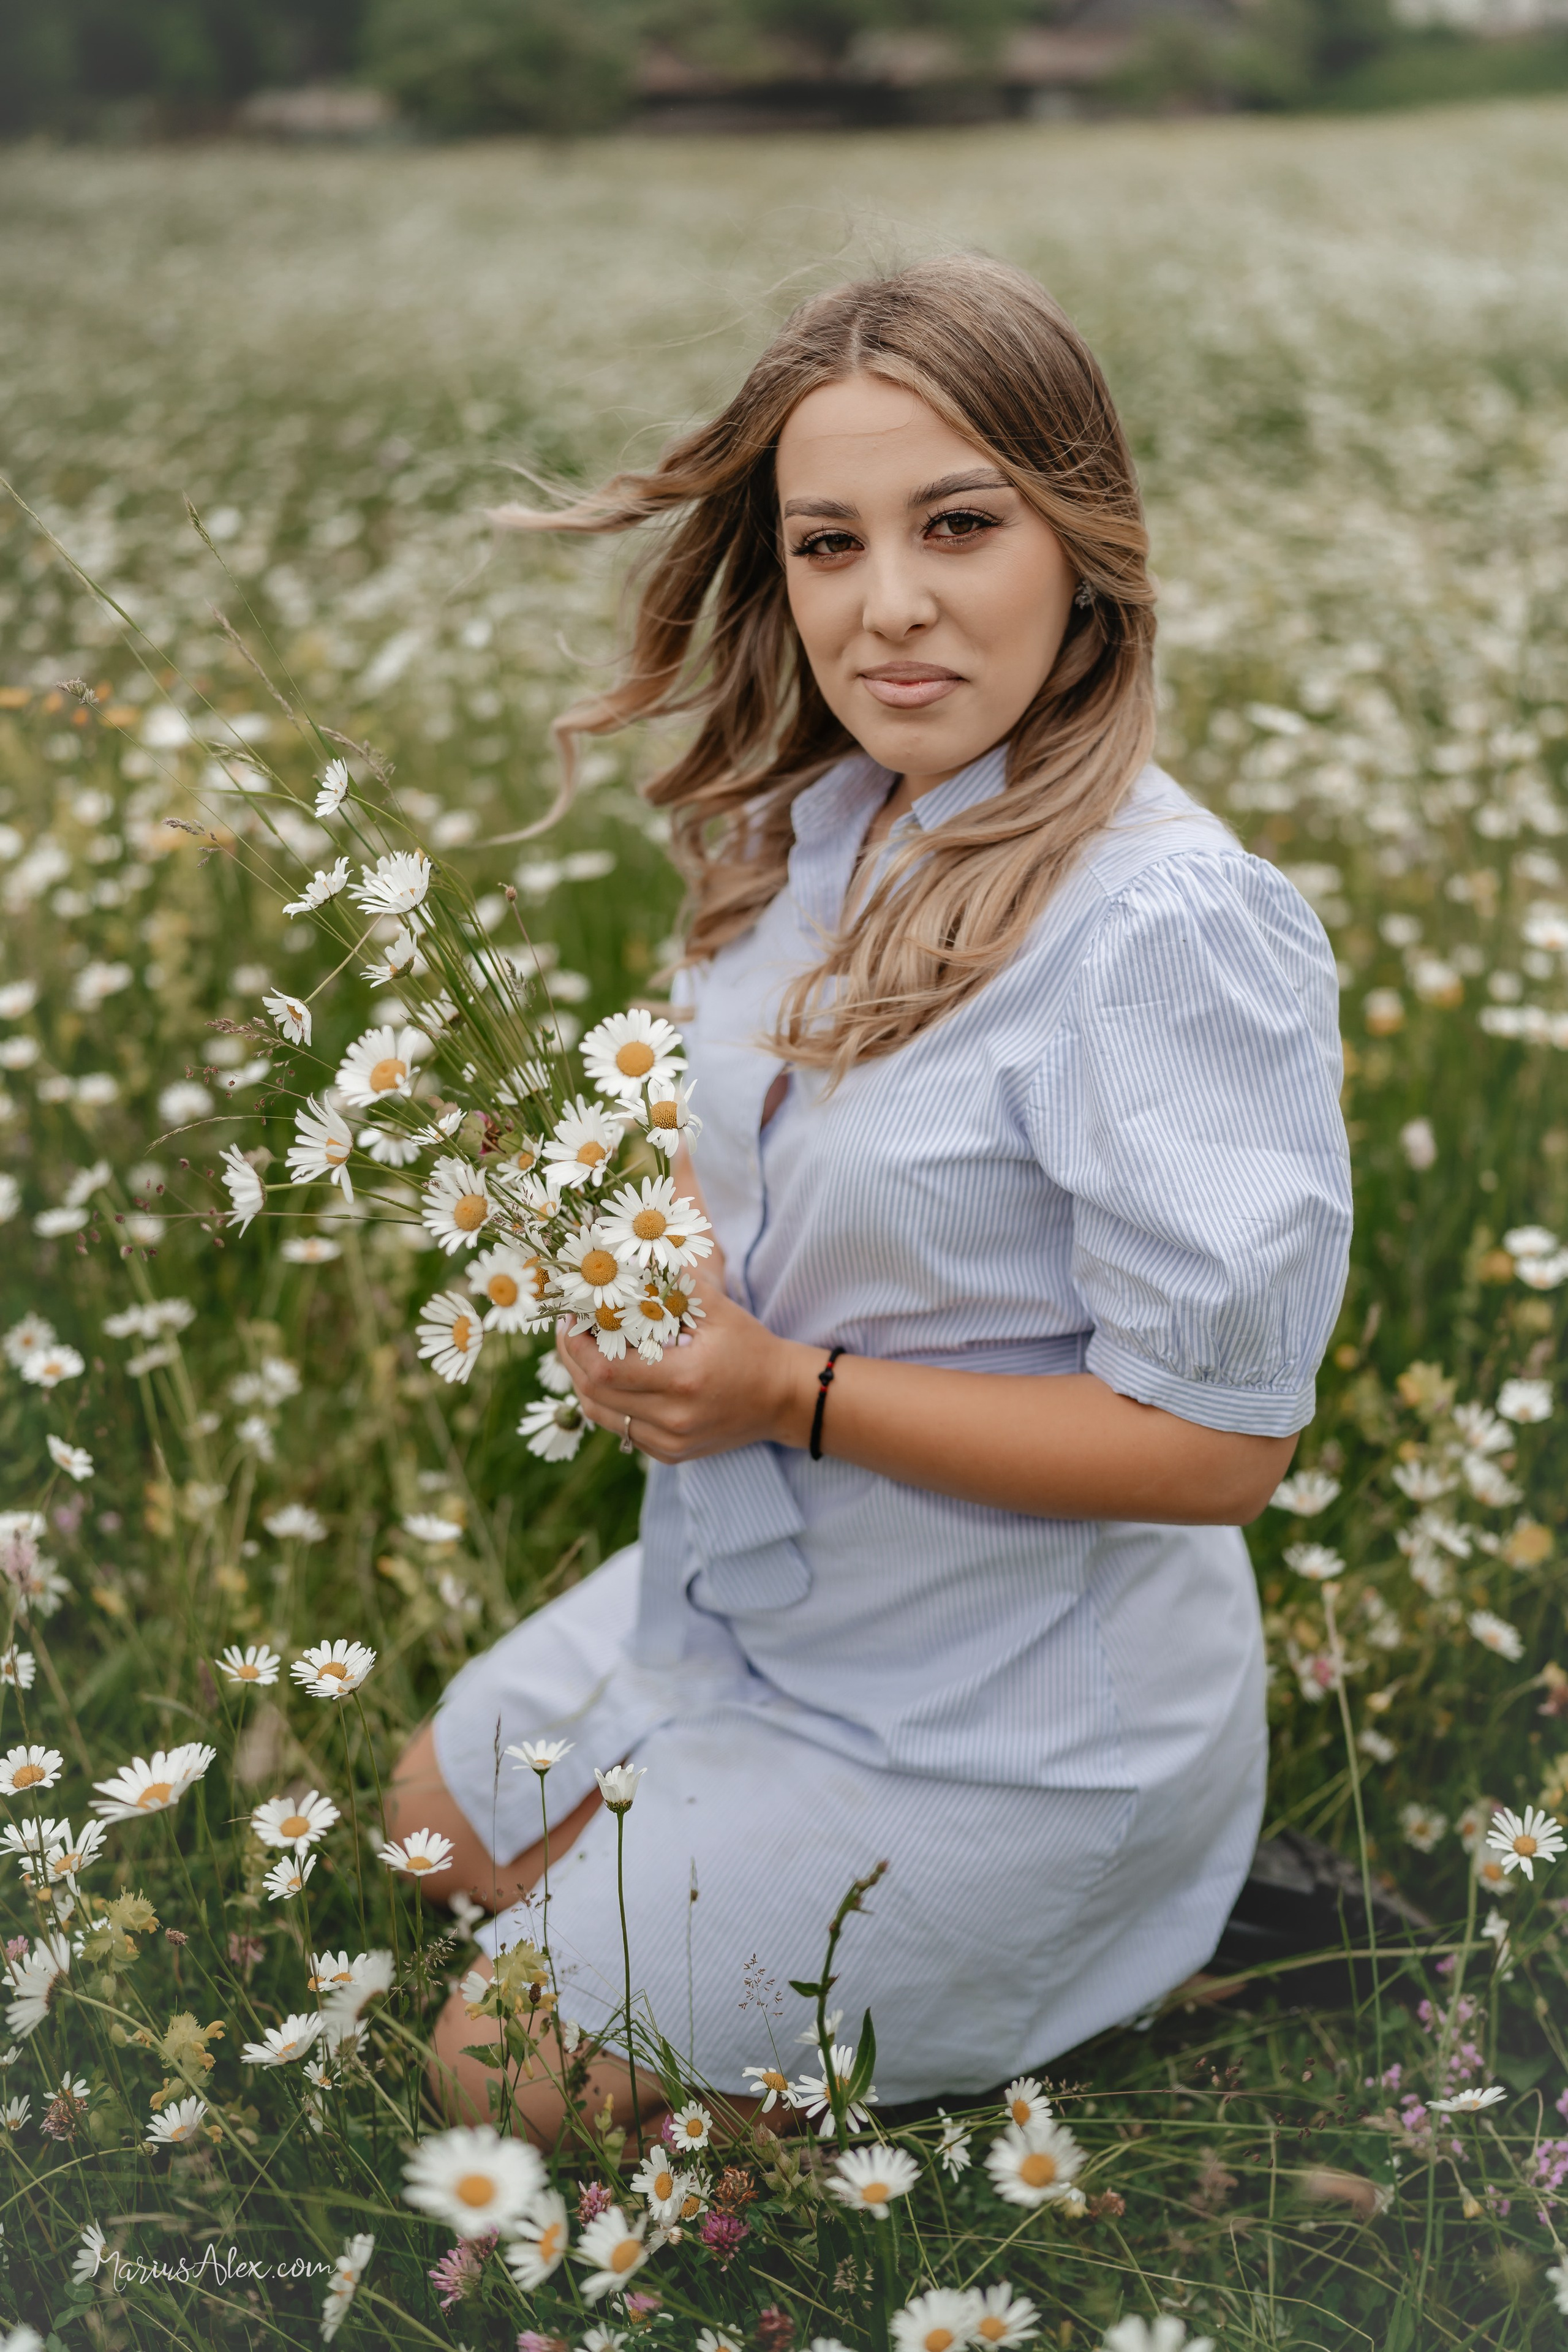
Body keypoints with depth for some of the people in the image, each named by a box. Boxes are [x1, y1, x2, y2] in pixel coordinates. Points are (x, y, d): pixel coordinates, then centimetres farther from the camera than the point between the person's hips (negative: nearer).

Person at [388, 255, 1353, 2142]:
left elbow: (1217, 1439, -26)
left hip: (990, 1723, -8)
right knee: (435, 1821, 25)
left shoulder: (1170, 927, -29)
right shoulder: (825, 826, -3)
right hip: (750, 1592, 8)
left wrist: (789, 1390, -26)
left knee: (511, 2078, 6)